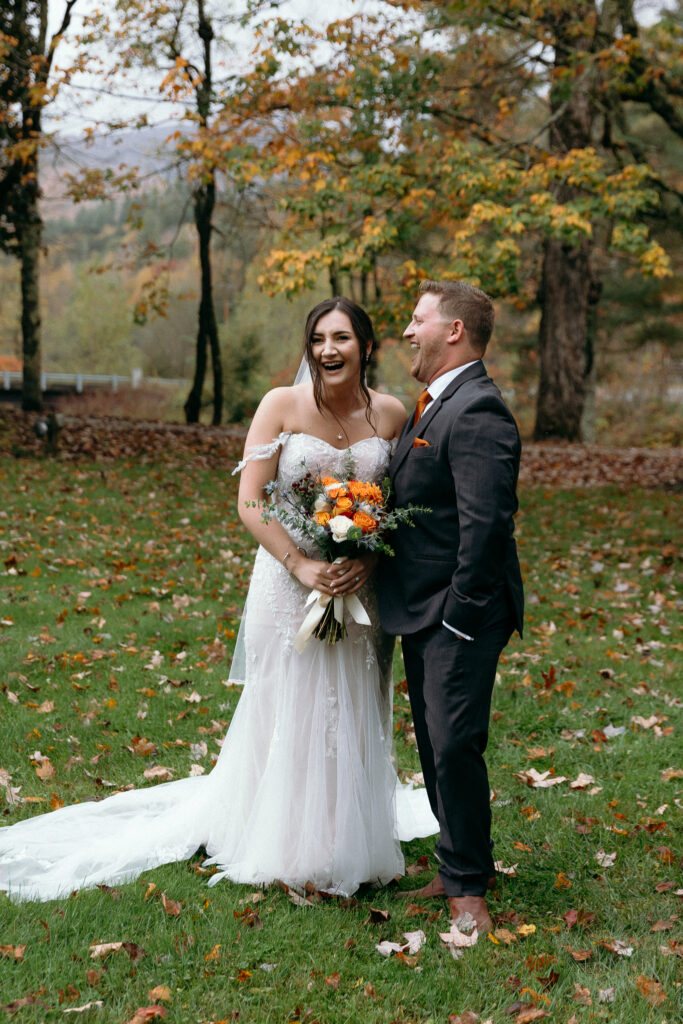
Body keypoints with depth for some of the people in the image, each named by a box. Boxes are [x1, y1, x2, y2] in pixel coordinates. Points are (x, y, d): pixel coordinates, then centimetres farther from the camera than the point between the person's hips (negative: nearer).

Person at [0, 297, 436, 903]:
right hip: (290, 581, -2)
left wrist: (370, 560, -12)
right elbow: (251, 502, -10)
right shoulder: (282, 405, -7)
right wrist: (303, 566, -19)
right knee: (288, 713, 6)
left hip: (362, 585, 3)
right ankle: (288, 850, 23)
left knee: (353, 717, 12)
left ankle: (350, 845, 31)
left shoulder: (391, 415, 1)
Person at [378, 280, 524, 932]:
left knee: (454, 746, -4)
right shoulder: (432, 404, 14)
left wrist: (460, 616, -21)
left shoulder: (477, 412, -19)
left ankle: (468, 886, 12)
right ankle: (456, 869, 29)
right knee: (435, 745, 16)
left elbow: (485, 524, -24)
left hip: (457, 615, -10)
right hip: (421, 611, 10)